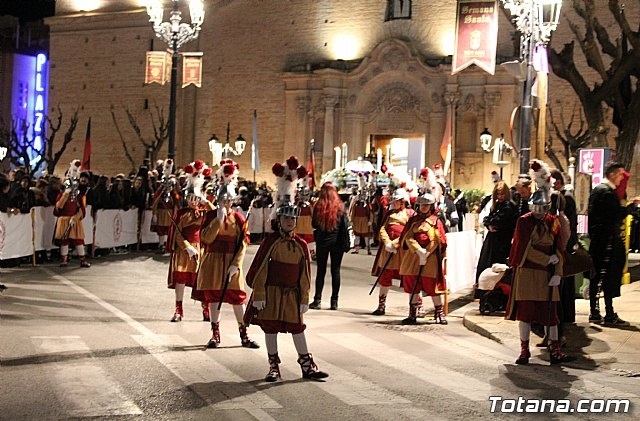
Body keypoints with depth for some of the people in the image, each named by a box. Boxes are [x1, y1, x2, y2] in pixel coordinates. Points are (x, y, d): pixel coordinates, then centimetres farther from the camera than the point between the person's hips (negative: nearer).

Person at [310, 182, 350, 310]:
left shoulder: (318, 206, -8)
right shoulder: (340, 206, -8)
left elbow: (314, 224, -1)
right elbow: (346, 225, -5)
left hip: (322, 242, 0)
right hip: (337, 241, 0)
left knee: (321, 270, 9)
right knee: (335, 271, 7)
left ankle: (317, 300, 9)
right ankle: (334, 301, 9)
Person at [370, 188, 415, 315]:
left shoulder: (411, 214, 0)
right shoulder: (389, 213, 14)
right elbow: (382, 229, 4)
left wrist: (395, 243, -16)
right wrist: (388, 243, -12)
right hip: (388, 249, 5)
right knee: (384, 276, 8)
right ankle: (381, 306, 18)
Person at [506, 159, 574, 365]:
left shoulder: (553, 222, 6)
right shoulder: (524, 221, -5)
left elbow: (559, 250, 5)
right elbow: (525, 249, -12)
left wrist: (557, 273, -4)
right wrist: (547, 260, -12)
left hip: (547, 274, 3)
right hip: (527, 273, -3)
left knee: (550, 311, 5)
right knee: (525, 310, 1)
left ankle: (554, 351, 9)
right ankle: (524, 350, 10)